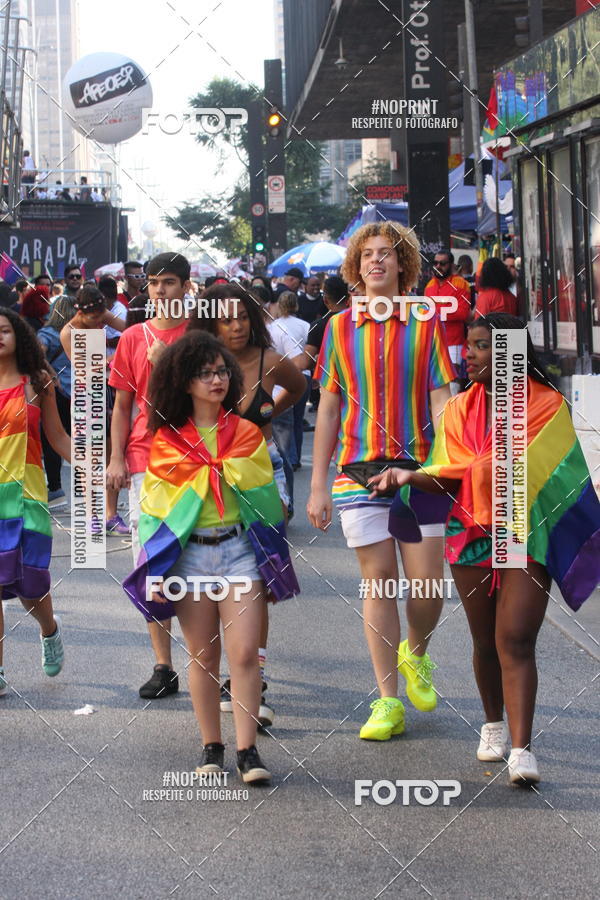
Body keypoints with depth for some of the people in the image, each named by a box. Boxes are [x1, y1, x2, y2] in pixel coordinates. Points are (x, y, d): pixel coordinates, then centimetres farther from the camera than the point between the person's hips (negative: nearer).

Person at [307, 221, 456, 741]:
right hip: (359, 470, 1)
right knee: (378, 580, 0)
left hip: (418, 469, -1)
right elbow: (329, 409, 10)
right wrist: (318, 486, 7)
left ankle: (416, 654, 30)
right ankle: (388, 702, 7)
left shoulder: (425, 324, 4)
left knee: (427, 584, -2)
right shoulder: (340, 327, 8)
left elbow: (441, 403, 2)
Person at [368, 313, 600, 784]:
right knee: (486, 641, 13)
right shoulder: (461, 409, 8)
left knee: (516, 641, -13)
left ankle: (521, 750, -16)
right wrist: (411, 476, -16)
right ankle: (494, 724, 35)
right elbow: (450, 479, 1)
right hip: (472, 534, 4)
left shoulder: (548, 405, -3)